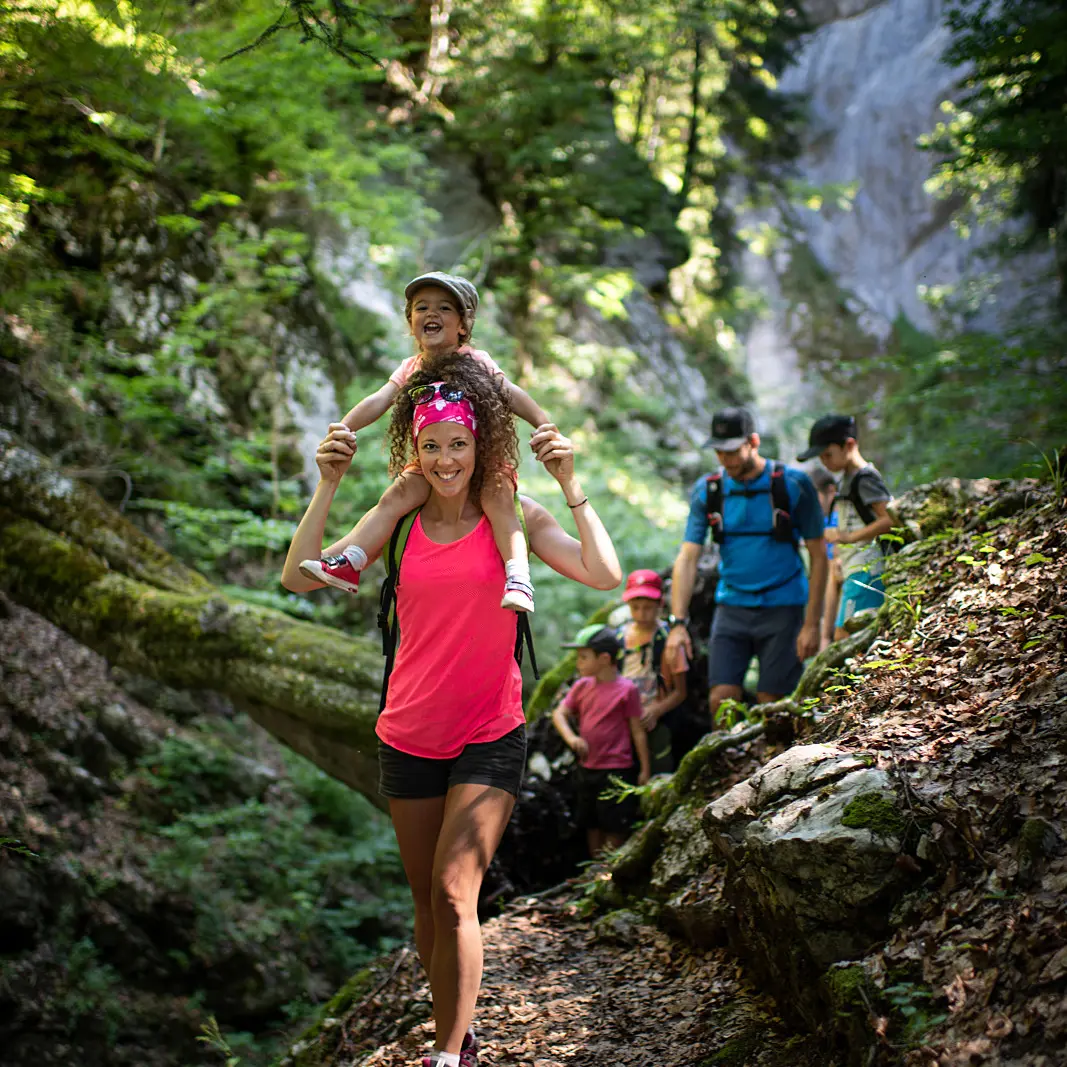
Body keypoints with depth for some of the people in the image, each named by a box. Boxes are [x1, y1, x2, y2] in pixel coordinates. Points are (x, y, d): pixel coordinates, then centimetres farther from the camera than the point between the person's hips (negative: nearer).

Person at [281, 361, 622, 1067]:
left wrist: (572, 485, -16)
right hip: (409, 736, 4)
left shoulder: (512, 517, -3)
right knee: (427, 901, 12)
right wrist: (328, 488, -9)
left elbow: (605, 575, -15)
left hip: (490, 737, -3)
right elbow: (300, 577, -4)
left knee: (453, 892, -14)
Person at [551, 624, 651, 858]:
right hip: (587, 768, 6)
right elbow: (559, 714, 1)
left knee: (614, 829, -1)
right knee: (591, 825, 14)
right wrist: (571, 737, -19)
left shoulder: (626, 689, -10)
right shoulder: (581, 686, 6)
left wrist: (645, 770, -6)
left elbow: (637, 731, -7)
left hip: (616, 771, -6)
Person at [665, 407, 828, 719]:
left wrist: (811, 624, -8)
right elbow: (687, 558, -2)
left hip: (782, 608, -2)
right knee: (721, 700, -7)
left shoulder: (793, 484, -7)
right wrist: (678, 623, -12)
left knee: (771, 706, -3)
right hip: (732, 608, 2)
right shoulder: (707, 490, 0)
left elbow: (818, 556, -3)